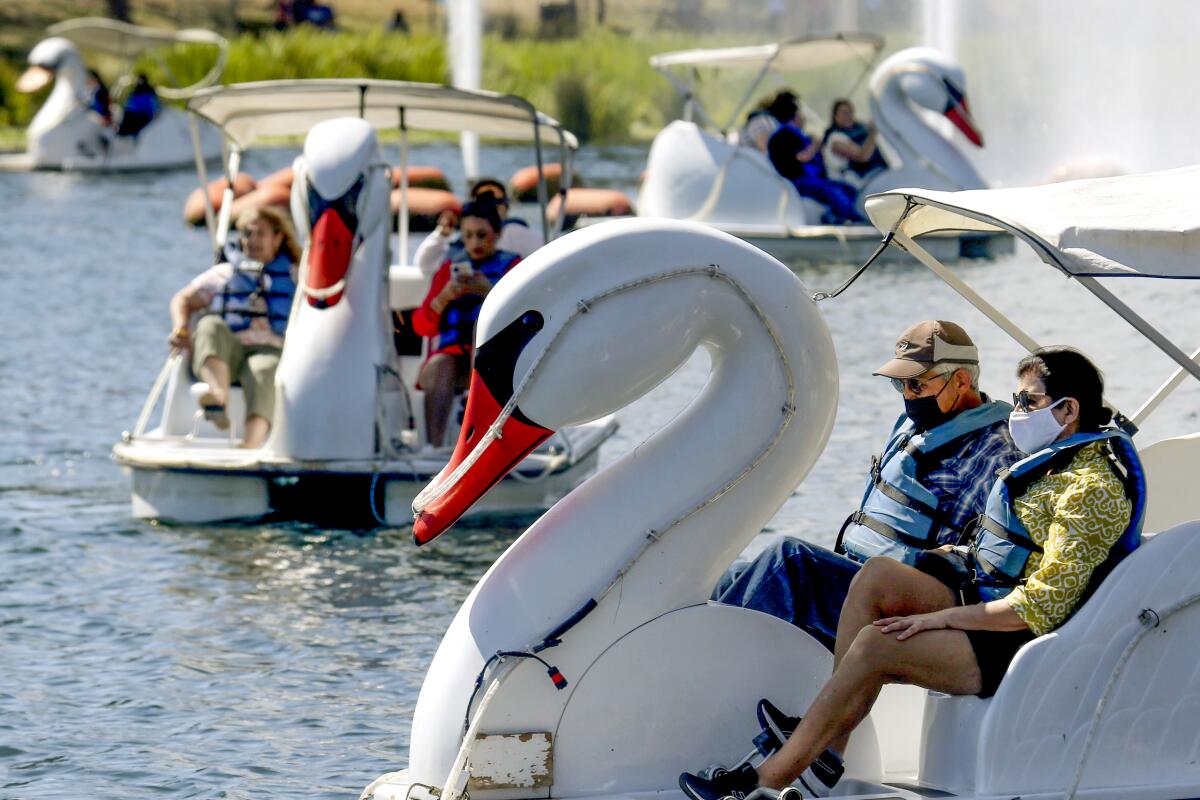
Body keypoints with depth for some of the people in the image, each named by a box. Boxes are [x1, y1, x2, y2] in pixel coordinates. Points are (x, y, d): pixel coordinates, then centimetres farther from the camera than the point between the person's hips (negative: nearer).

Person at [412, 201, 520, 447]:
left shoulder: (510, 264, 15)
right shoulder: (450, 268, 21)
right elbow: (421, 325, 13)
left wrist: (489, 291, -18)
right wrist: (444, 297, -7)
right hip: (451, 353, 2)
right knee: (439, 368, -34)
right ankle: (433, 447, -51)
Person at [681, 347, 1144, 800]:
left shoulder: (1092, 489, -17)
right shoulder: (1056, 460, 15)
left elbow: (1043, 606, -23)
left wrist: (941, 618, -20)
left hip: (1016, 643, -10)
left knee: (875, 643, -22)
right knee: (876, 575, -8)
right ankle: (824, 744, -14)